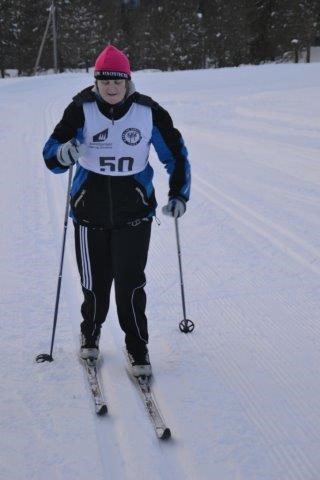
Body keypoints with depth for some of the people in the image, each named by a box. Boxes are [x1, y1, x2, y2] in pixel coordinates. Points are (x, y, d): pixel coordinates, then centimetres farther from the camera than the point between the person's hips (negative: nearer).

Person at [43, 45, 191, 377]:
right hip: (90, 211, 1)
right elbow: (51, 156, -10)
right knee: (95, 283, 10)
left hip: (134, 213, 0)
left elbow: (175, 153, 8)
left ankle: (137, 348, 14)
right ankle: (90, 334, 38)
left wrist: (178, 194, 4)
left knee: (130, 282, -6)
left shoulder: (149, 113, -5)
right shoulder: (81, 110, -7)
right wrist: (65, 153, -33)